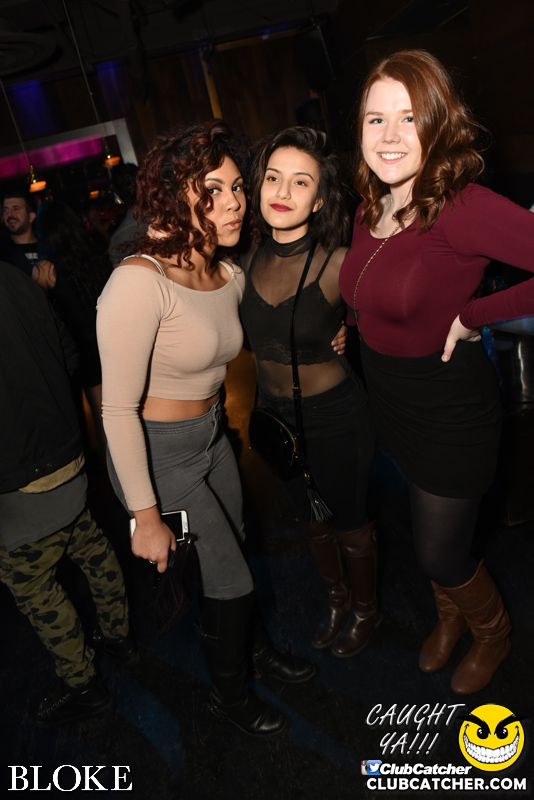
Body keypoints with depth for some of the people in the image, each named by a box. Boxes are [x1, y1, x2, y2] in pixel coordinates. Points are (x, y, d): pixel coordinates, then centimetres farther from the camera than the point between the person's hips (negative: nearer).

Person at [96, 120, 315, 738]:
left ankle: (255, 648, 52)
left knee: (233, 561, 22)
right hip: (156, 454, -7)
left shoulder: (231, 276, -3)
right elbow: (119, 407, -25)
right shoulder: (139, 281, -27)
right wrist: (146, 517, -20)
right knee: (229, 579, 6)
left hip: (212, 437, 7)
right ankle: (228, 694, 37)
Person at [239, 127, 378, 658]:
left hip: (335, 417, -5)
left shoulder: (337, 264, -22)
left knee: (348, 520, 16)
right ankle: (337, 597, 53)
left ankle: (366, 609, 46)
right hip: (275, 415, 6)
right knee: (309, 517, 24)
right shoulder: (250, 261, -6)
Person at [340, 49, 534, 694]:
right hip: (390, 403, 7)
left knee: (442, 554, 11)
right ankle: (448, 618, 57)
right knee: (428, 534, 26)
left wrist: (471, 316, -26)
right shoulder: (370, 210, -1)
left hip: (449, 411, -7)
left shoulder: (460, 207, -25)